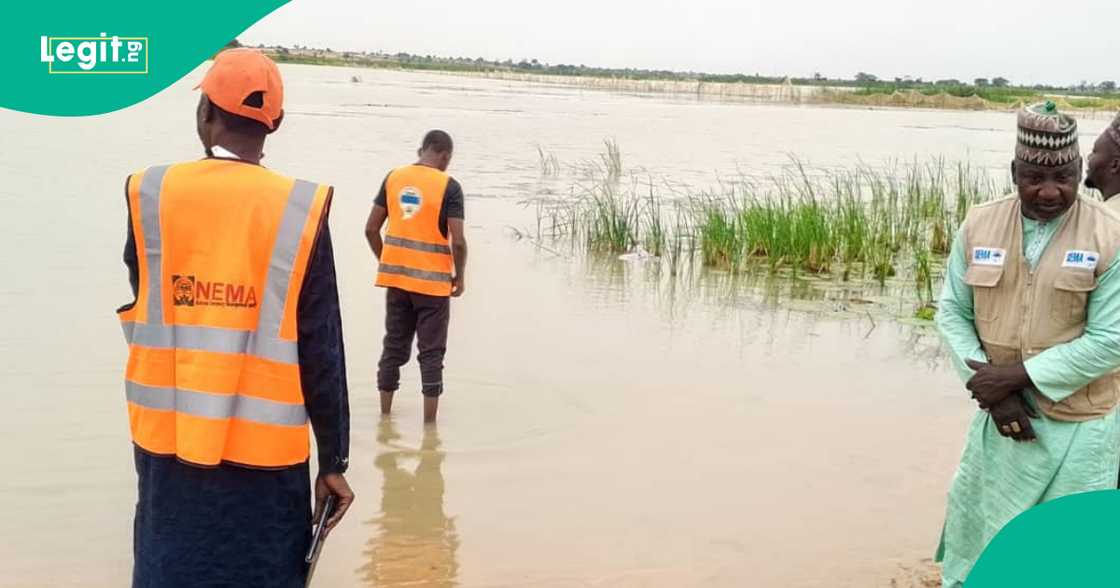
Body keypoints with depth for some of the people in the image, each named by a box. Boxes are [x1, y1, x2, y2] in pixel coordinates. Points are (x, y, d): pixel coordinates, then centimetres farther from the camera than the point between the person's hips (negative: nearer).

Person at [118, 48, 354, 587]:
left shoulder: (149, 195, -5)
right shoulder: (299, 210, -11)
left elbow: (144, 303, 10)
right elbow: (321, 353, -9)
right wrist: (333, 461, -1)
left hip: (166, 442, 2)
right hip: (263, 451, -2)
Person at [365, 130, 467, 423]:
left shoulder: (393, 177, 3)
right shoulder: (449, 186, -10)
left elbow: (371, 229, 4)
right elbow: (457, 241, -16)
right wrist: (459, 277, -1)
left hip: (396, 277, 4)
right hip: (432, 281, -4)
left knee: (393, 347, 15)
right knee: (431, 353, 4)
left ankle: (385, 415, 22)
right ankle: (429, 423, 7)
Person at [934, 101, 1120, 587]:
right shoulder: (979, 227, -2)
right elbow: (952, 312, 2)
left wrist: (1017, 376, -17)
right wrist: (991, 388, -11)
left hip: (1077, 429, -3)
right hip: (1000, 418, 3)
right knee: (976, 529, 17)